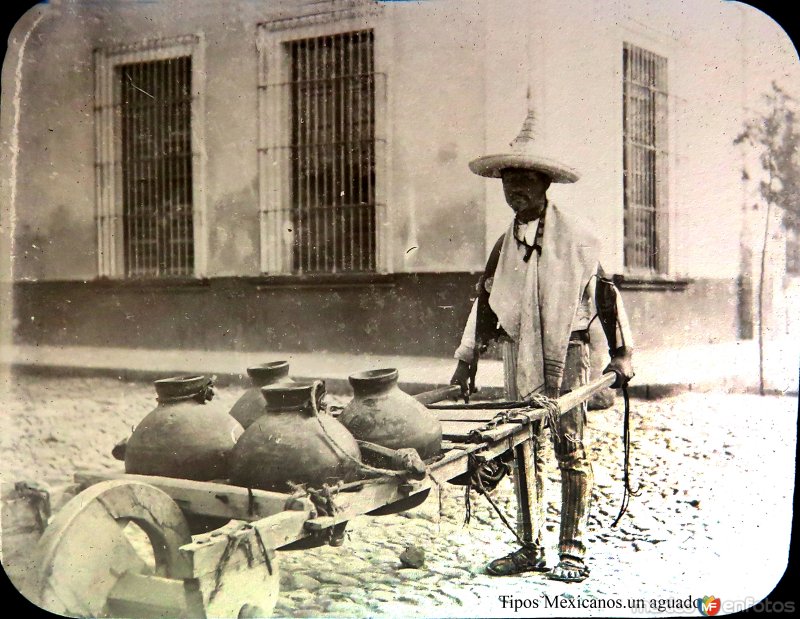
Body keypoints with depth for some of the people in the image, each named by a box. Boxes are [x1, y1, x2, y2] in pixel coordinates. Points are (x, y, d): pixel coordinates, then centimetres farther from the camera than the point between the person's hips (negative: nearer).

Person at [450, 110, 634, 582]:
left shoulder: (577, 237, -1)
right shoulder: (505, 244, 14)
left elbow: (606, 291, 1)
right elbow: (485, 303, 18)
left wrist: (621, 352, -1)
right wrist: (468, 361, 14)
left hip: (566, 351, -5)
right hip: (520, 354, 5)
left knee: (570, 448, -5)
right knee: (525, 451, 6)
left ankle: (574, 552, 2)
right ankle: (531, 548, 14)